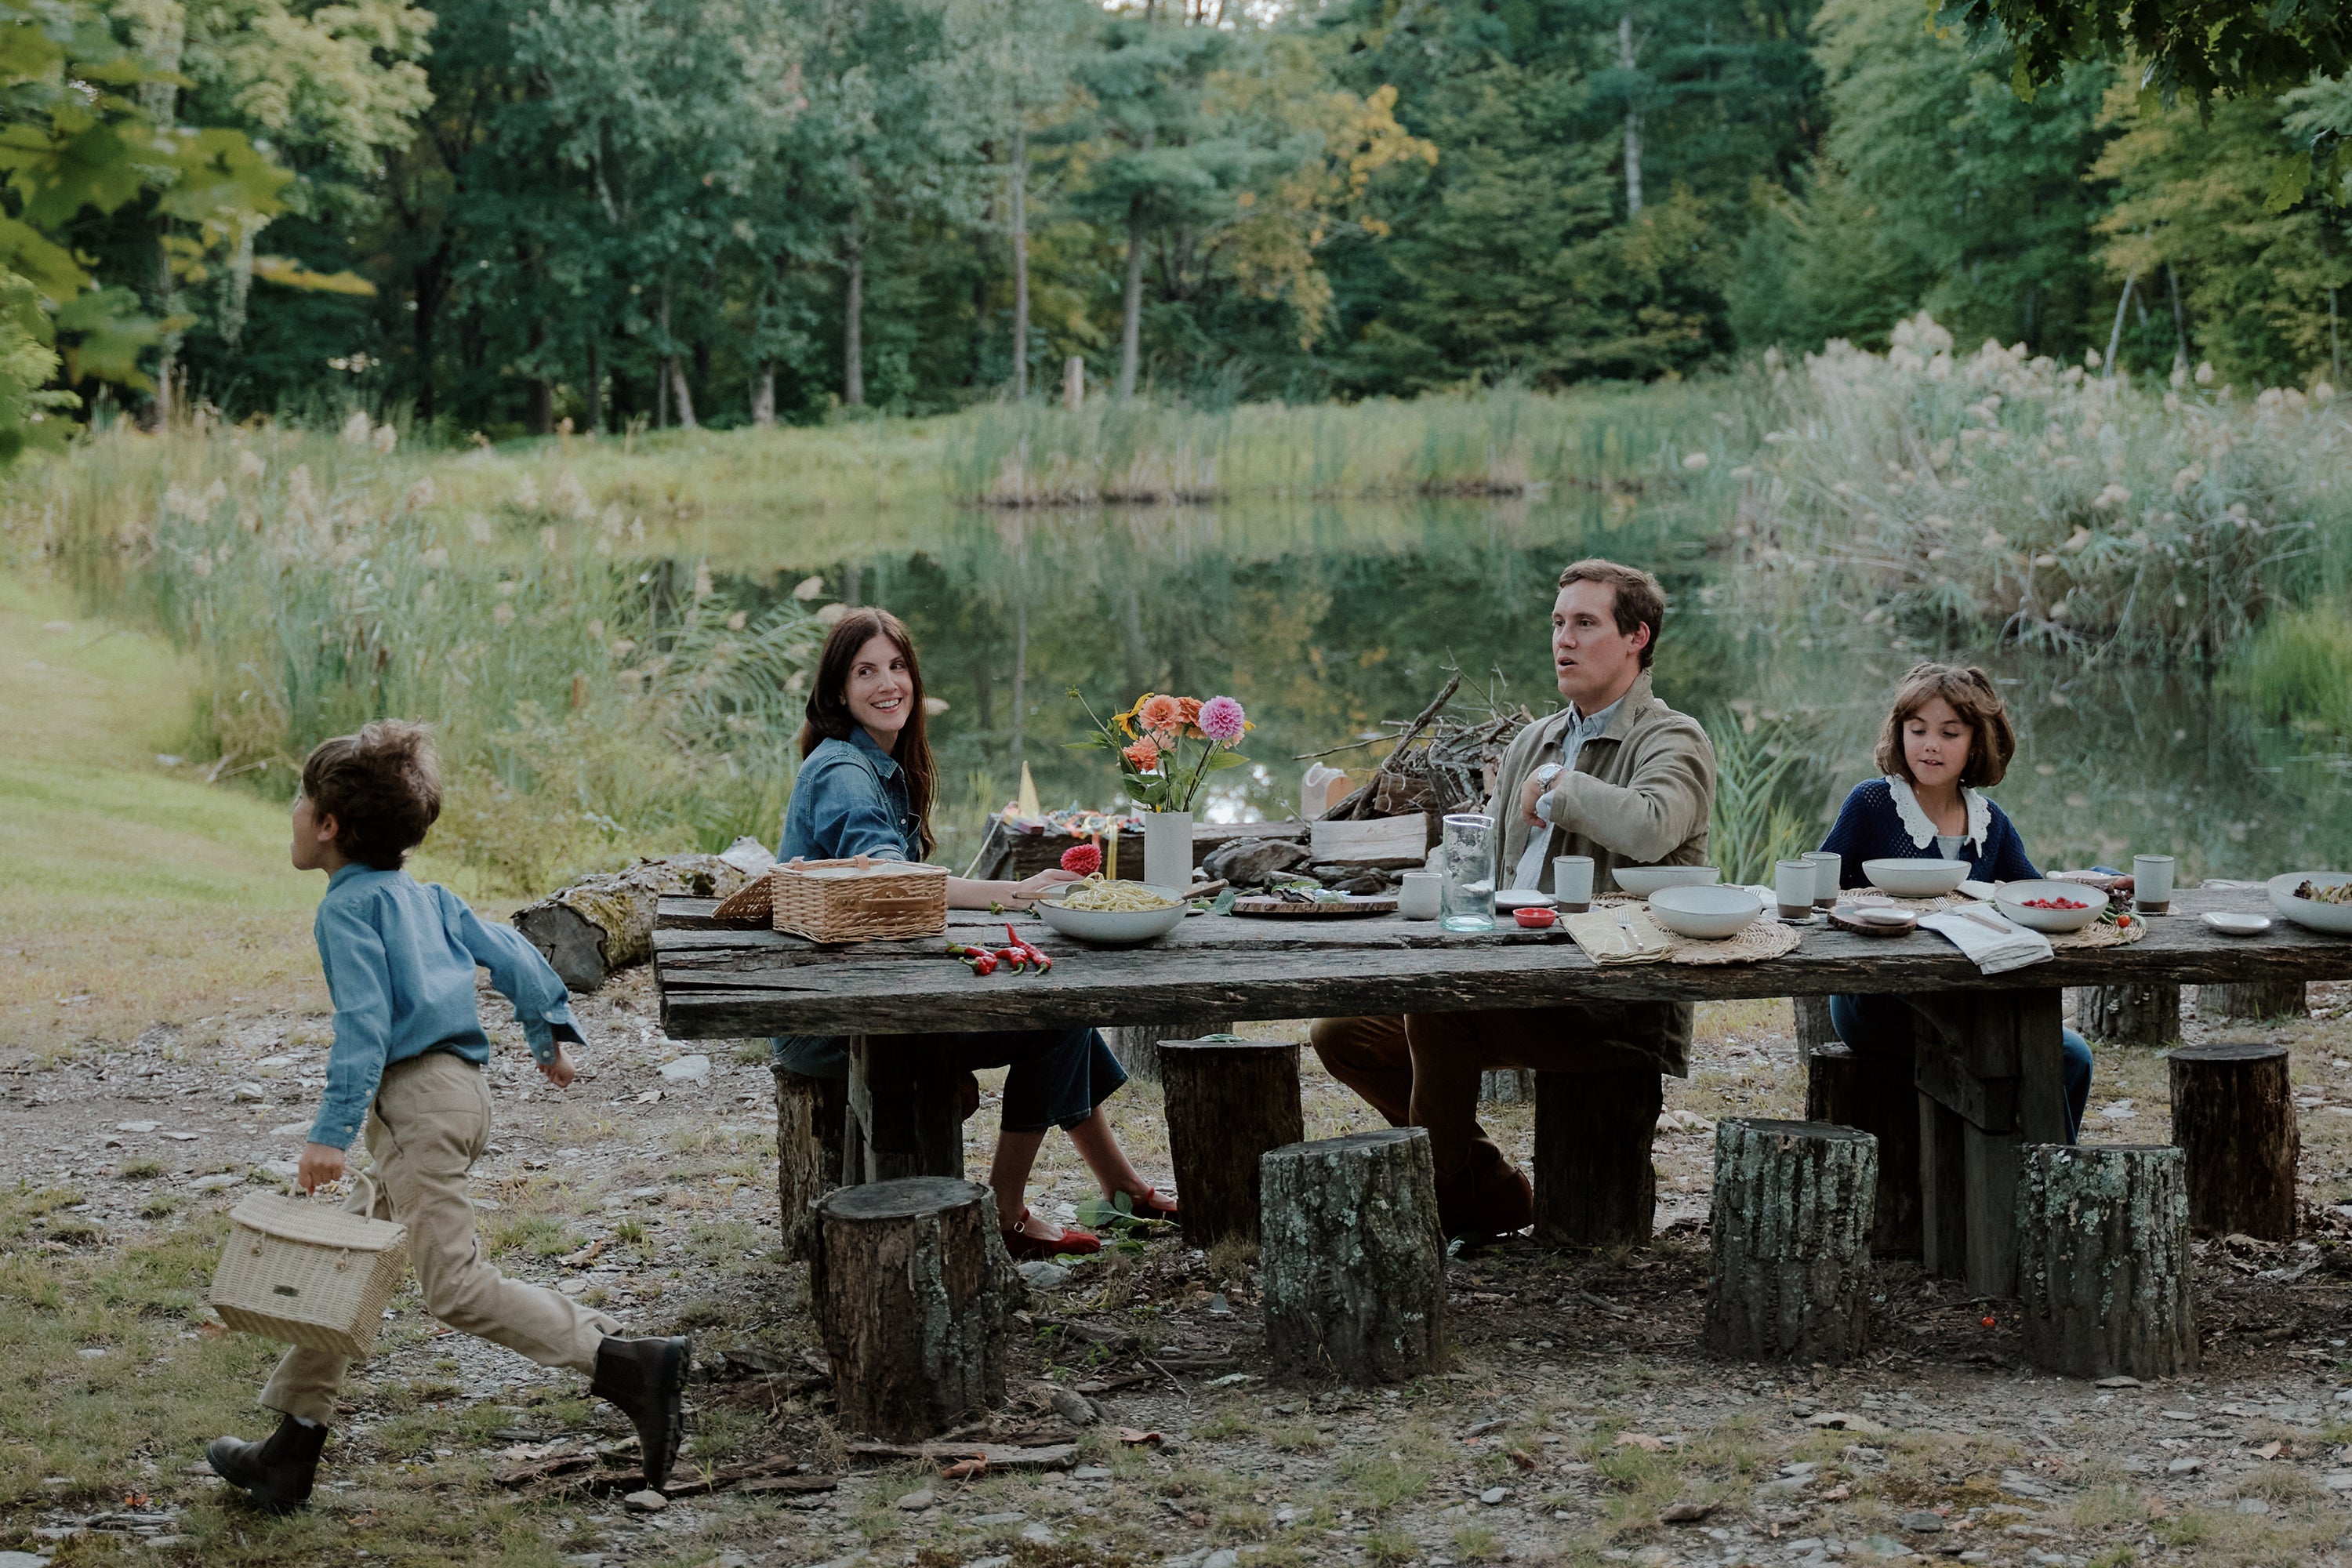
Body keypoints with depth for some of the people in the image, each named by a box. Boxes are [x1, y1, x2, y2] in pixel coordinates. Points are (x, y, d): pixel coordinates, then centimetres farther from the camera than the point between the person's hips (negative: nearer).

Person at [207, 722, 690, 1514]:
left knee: (456, 1285, -12)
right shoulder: (424, 896, 17)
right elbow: (512, 956, 18)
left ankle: (632, 1366, -18)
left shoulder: (347, 907, -7)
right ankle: (291, 1452, 21)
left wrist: (332, 1130, -20)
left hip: (417, 1099, -10)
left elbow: (364, 1021, -17)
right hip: (456, 1091, 10)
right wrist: (549, 1033, 30)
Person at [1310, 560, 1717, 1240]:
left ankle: (1451, 1202, -7)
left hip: (1619, 1005, -8)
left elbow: (1650, 829, -30)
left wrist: (1556, 787, -14)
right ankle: (1494, 1196, 8)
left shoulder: (1674, 741, -6)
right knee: (1342, 1032, -1)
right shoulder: (1533, 742, 19)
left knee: (1437, 1002, -28)